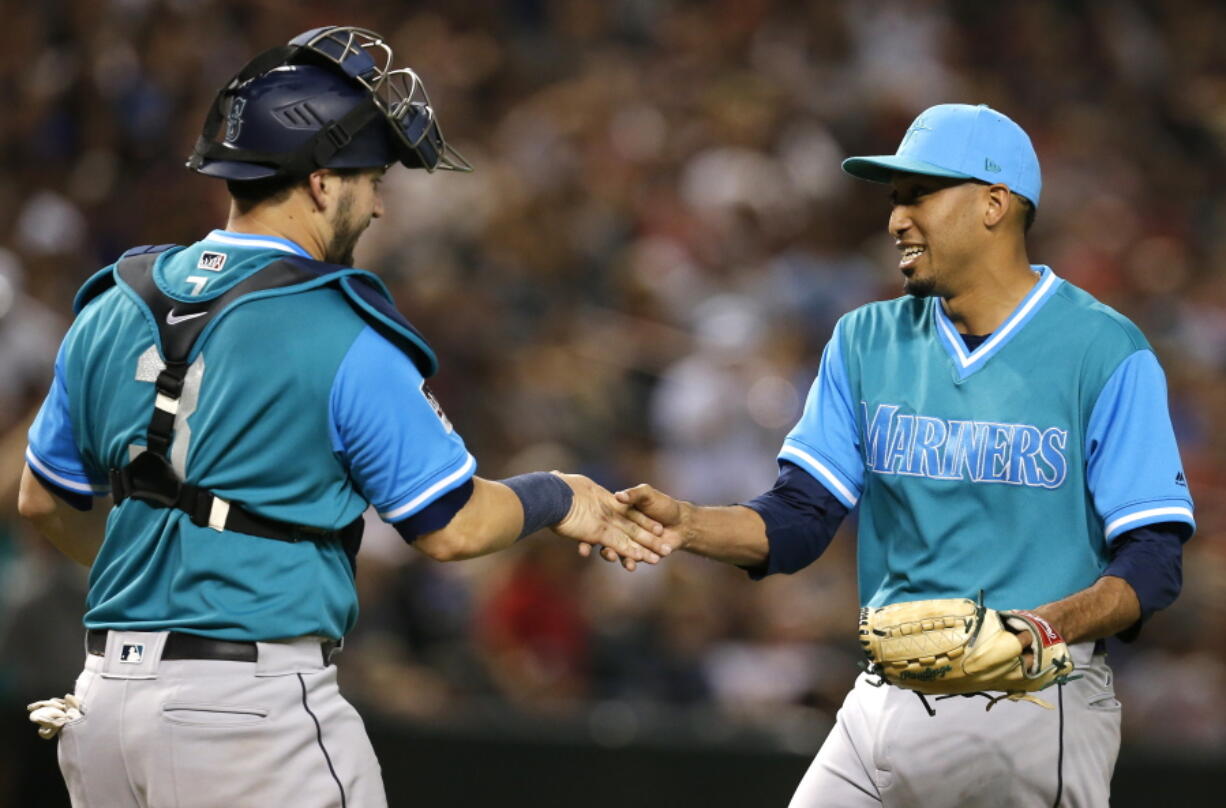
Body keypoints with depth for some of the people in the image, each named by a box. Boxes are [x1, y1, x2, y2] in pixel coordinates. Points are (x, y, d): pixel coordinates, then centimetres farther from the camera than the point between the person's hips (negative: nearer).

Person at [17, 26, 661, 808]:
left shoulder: (110, 310, 7)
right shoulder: (343, 338, -11)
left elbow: (46, 499, 19)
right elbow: (451, 528, -6)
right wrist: (554, 499, 14)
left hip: (108, 694, 6)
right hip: (257, 706, -6)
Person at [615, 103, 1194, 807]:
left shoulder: (1105, 351, -6)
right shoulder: (867, 341, 11)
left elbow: (1152, 562, -10)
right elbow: (800, 518, 5)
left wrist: (1048, 625, -28)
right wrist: (687, 524, -13)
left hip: (1039, 703, -4)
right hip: (888, 694, 4)